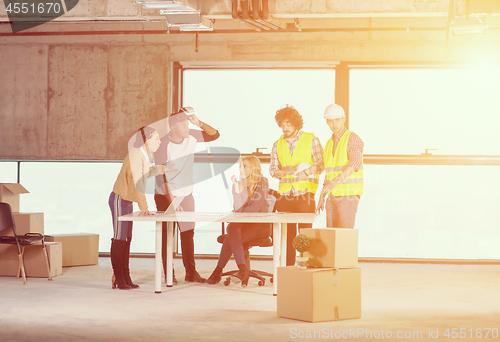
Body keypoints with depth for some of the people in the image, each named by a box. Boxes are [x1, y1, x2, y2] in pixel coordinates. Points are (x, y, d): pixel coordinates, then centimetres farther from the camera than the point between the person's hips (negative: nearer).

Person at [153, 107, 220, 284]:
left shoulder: (191, 136, -5)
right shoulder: (163, 145, -20)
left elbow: (214, 135, -1)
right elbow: (161, 177, -21)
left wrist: (199, 123, -19)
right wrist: (171, 201, -24)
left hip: (186, 194, 5)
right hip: (166, 196, -5)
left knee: (188, 232, 5)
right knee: (167, 235, 1)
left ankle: (191, 272, 10)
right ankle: (169, 274, 8)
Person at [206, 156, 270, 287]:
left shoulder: (262, 182, -2)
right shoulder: (238, 184, 11)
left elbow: (255, 207, -11)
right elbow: (238, 208, -2)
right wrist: (237, 188, -11)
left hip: (261, 225, -4)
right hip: (243, 224, 4)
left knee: (232, 237, -30)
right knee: (232, 228, -32)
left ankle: (218, 270, -22)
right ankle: (242, 268, -33)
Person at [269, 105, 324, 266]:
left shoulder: (311, 140, 2)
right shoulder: (278, 144, 13)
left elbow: (321, 164, 0)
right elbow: (273, 169, 12)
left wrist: (306, 171, -18)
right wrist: (283, 171, -9)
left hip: (305, 193, -3)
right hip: (284, 195, 3)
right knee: (287, 235, 4)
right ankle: (288, 267, 10)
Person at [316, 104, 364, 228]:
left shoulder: (352, 138, -7)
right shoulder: (329, 144, 17)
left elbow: (355, 163, -25)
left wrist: (336, 181, -37)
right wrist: (321, 197, 17)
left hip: (349, 194, -7)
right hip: (333, 196, 7)